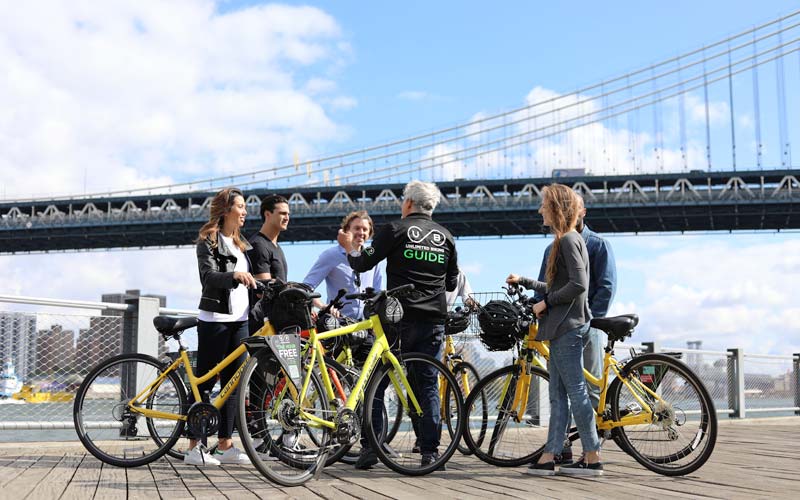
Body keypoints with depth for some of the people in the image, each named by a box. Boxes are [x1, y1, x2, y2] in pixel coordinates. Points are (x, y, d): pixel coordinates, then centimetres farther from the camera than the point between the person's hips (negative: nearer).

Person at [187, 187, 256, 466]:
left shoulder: (240, 243, 19)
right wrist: (234, 276, -36)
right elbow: (208, 277, -20)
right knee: (205, 381, -5)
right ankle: (195, 447, -1)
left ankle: (225, 445, 11)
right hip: (215, 320, -7)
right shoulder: (208, 241, -5)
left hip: (239, 320, 8)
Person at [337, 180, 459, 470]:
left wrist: (348, 246, 18)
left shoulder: (395, 230, -2)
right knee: (427, 384, 8)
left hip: (398, 317, -3)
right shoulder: (445, 237, 11)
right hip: (434, 320, 4)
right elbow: (452, 283, 18)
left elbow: (362, 264, -2)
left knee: (376, 382, 4)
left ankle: (369, 449, 1)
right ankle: (430, 451, 6)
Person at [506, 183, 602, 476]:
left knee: (575, 391, -6)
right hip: (561, 327, 10)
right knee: (558, 394, 8)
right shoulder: (564, 241, 19)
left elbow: (578, 284, -22)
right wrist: (523, 282, 28)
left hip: (568, 326, -10)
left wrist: (547, 302, -13)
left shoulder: (569, 240, -11)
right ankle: (548, 457, 10)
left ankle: (592, 457, 0)